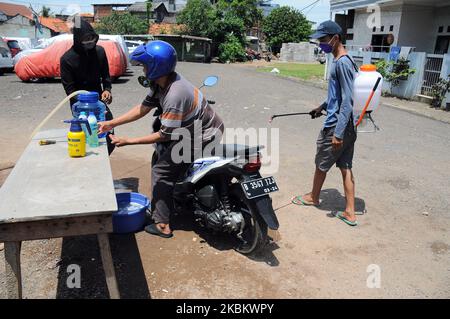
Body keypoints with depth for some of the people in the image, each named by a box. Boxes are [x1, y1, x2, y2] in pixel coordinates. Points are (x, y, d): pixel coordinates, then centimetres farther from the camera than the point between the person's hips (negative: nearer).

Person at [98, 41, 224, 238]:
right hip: (192, 130, 10)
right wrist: (111, 123, 4)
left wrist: (128, 141, -19)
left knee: (161, 170, -7)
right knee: (159, 158, 18)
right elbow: (143, 108, 6)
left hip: (204, 138, -10)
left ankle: (162, 225, 3)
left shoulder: (175, 94, -31)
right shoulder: (160, 83, -1)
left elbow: (165, 135, -24)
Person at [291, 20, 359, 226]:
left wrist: (338, 132, -24)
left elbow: (347, 100, -23)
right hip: (348, 127, 9)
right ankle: (350, 213, 16)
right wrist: (322, 107, 33)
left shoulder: (342, 63, -18)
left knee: (321, 164, 12)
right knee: (345, 167, 10)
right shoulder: (340, 61, 11)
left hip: (336, 125, -9)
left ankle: (313, 197, 35)